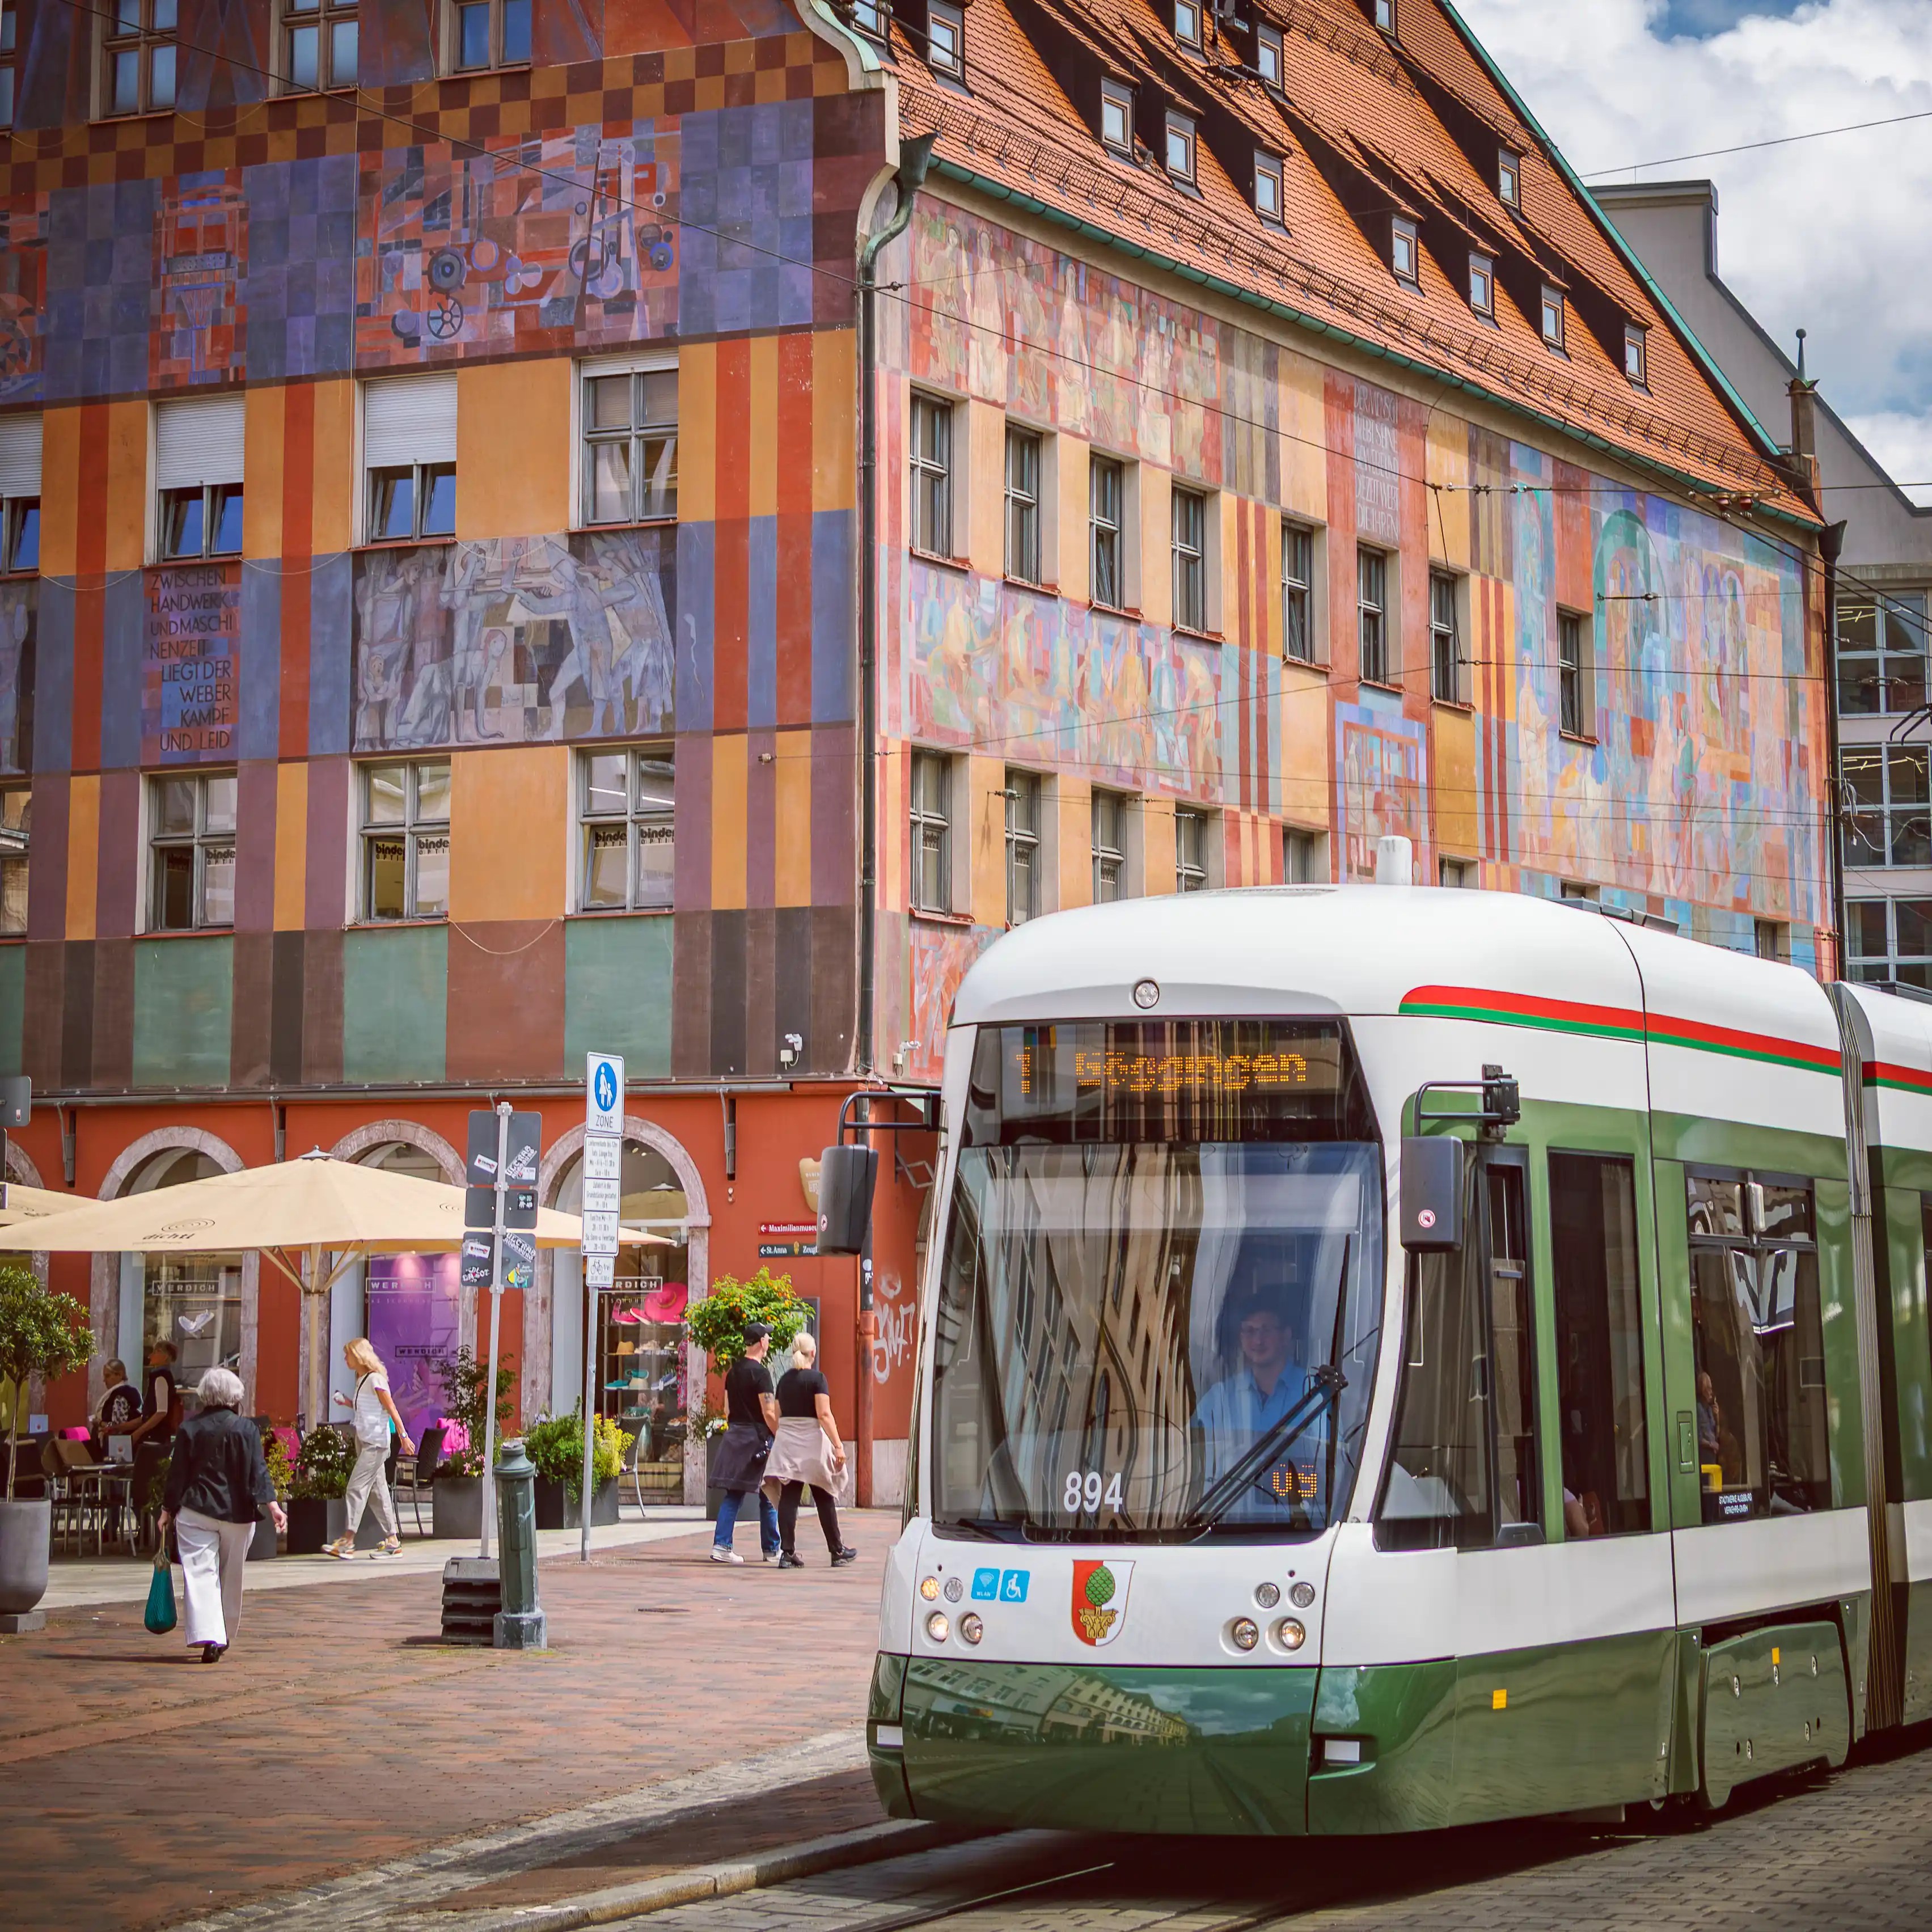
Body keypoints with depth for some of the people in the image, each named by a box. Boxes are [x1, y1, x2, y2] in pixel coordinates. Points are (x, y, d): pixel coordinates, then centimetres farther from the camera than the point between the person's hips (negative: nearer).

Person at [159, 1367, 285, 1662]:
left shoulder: (189, 1429, -1)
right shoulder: (246, 1429, -2)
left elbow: (178, 1474, 2)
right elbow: (258, 1472, -8)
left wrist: (168, 1510, 9)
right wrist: (272, 1505, -9)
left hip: (196, 1512, -1)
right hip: (237, 1513, 1)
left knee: (200, 1572, -6)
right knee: (231, 1577, 15)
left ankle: (208, 1636, -22)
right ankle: (224, 1637, 27)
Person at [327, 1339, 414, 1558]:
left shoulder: (376, 1379, -12)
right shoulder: (361, 1380, 14)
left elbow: (391, 1409, -14)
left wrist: (403, 1436, -16)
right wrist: (348, 1402, 7)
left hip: (376, 1443, -9)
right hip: (364, 1440, 9)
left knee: (356, 1487, -13)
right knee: (378, 1489, 9)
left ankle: (348, 1541, -15)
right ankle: (392, 1541, 13)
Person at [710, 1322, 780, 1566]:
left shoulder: (733, 1371, 11)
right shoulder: (760, 1372, -13)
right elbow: (769, 1413, -17)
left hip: (734, 1436, 7)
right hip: (758, 1436, -7)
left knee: (733, 1494, 6)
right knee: (768, 1497, 3)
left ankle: (721, 1546, -2)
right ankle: (772, 1550, 9)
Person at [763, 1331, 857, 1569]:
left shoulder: (784, 1380, 9)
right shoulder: (816, 1379, -8)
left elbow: (778, 1415, 13)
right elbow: (824, 1414, -15)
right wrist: (838, 1445, -16)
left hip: (786, 1443, 4)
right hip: (812, 1444, -4)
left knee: (788, 1499, 0)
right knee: (824, 1500, 7)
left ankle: (787, 1552, -7)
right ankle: (837, 1552, 15)